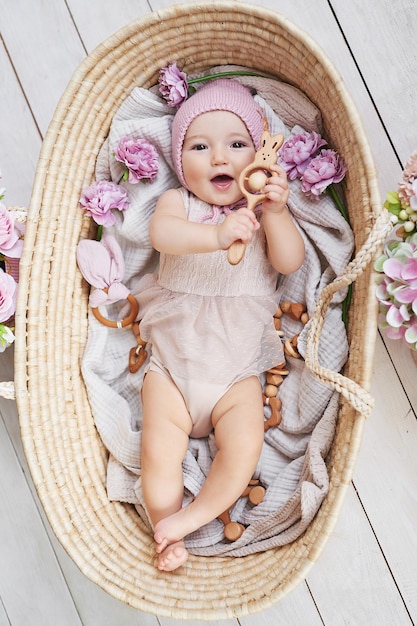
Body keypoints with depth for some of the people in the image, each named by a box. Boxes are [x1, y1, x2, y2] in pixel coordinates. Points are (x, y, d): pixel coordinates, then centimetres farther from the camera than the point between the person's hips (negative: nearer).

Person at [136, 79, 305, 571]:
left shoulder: (265, 210, 6)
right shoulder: (177, 202, 2)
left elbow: (290, 262, -10)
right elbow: (161, 233, -22)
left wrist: (276, 213, -27)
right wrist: (216, 235, -41)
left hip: (238, 368, 1)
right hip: (172, 362, 0)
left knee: (245, 444, -19)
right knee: (159, 449, -13)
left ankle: (190, 517, -3)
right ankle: (166, 535, 3)